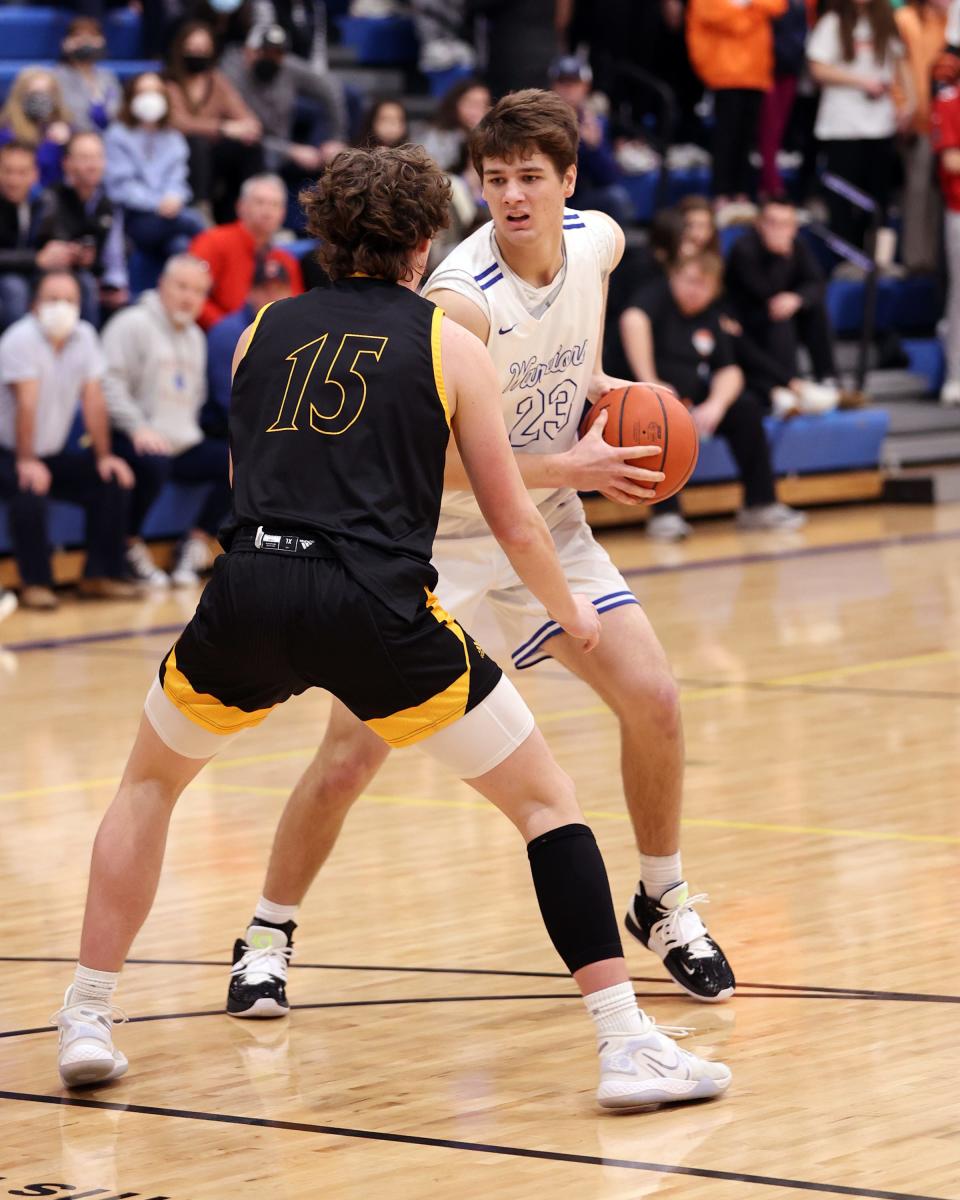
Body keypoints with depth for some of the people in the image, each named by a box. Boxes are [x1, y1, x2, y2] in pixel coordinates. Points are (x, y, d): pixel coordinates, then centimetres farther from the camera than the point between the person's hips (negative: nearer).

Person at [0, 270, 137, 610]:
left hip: (54, 452, 7)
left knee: (112, 483, -9)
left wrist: (104, 457, -4)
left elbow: (93, 400, -1)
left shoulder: (84, 336, -1)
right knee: (30, 494, -33)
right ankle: (35, 585, -17)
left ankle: (100, 576, 0)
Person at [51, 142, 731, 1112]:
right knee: (545, 799, 11)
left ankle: (87, 1021, 26)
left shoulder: (262, 332, 21)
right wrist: (569, 613, 32)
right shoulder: (449, 343, 12)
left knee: (151, 781, 30)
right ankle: (625, 1044, 2)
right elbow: (513, 524, 13)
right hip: (376, 603, -3)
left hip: (248, 593, 3)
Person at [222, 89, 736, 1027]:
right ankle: (267, 937, 12)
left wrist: (591, 376, 1)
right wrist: (572, 467, -24)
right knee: (352, 754, -9)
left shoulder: (599, 240, -8)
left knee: (652, 697, -6)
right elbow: (433, 459, -27)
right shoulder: (460, 300, -29)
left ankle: (663, 904, 16)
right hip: (425, 532, -5)